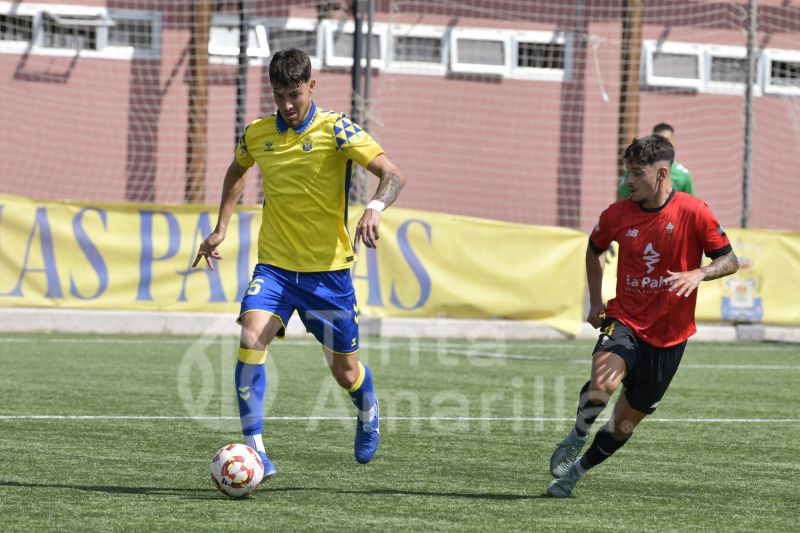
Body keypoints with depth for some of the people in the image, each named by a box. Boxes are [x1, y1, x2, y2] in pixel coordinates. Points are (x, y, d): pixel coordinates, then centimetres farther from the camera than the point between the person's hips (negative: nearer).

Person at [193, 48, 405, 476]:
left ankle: (368, 410, 45)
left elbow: (392, 176, -19)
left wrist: (374, 208, -39)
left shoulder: (335, 130, -10)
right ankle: (254, 449, -22)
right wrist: (221, 228, 18)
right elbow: (236, 171, 26)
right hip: (274, 267, 2)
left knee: (345, 373, 8)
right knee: (250, 341, -24)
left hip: (328, 271, -2)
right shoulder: (257, 134, 3)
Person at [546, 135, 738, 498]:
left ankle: (577, 470, 31)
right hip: (625, 321, 0)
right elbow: (594, 249, 20)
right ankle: (576, 440, -4)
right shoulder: (617, 215, -1)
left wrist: (699, 274, -24)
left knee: (626, 421, 7)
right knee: (603, 380, -32)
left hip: (669, 334, 0)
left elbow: (729, 261, -4)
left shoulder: (694, 213, -10)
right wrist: (595, 300, 16)